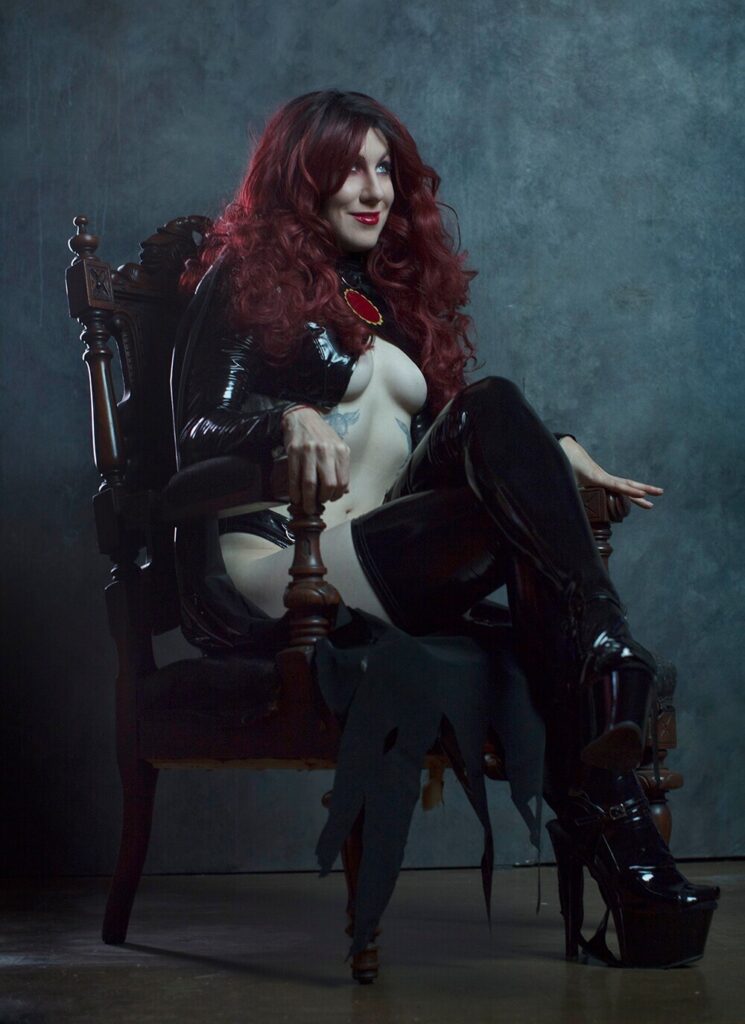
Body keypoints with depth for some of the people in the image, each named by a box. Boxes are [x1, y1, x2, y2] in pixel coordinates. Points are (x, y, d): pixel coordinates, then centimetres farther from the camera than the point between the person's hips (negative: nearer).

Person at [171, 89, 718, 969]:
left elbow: (447, 451, 23)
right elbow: (199, 434, -4)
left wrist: (553, 455, 7)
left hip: (375, 557, 5)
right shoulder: (246, 275, 8)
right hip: (266, 565, -5)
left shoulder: (396, 293, 27)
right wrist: (289, 420, -25)